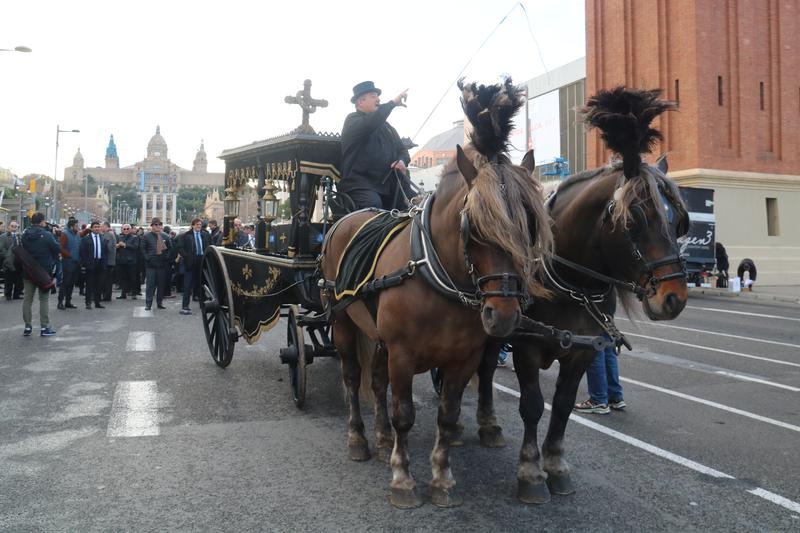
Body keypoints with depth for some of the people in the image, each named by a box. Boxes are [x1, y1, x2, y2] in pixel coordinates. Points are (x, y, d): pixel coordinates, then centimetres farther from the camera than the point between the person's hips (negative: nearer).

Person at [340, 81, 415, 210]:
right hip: (360, 185, -7)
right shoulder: (353, 120, 2)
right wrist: (393, 103, -15)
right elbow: (370, 124, -22)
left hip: (389, 185, 7)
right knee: (373, 204, -35)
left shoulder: (385, 125, 24)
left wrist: (402, 161, -2)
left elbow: (402, 149, 23)